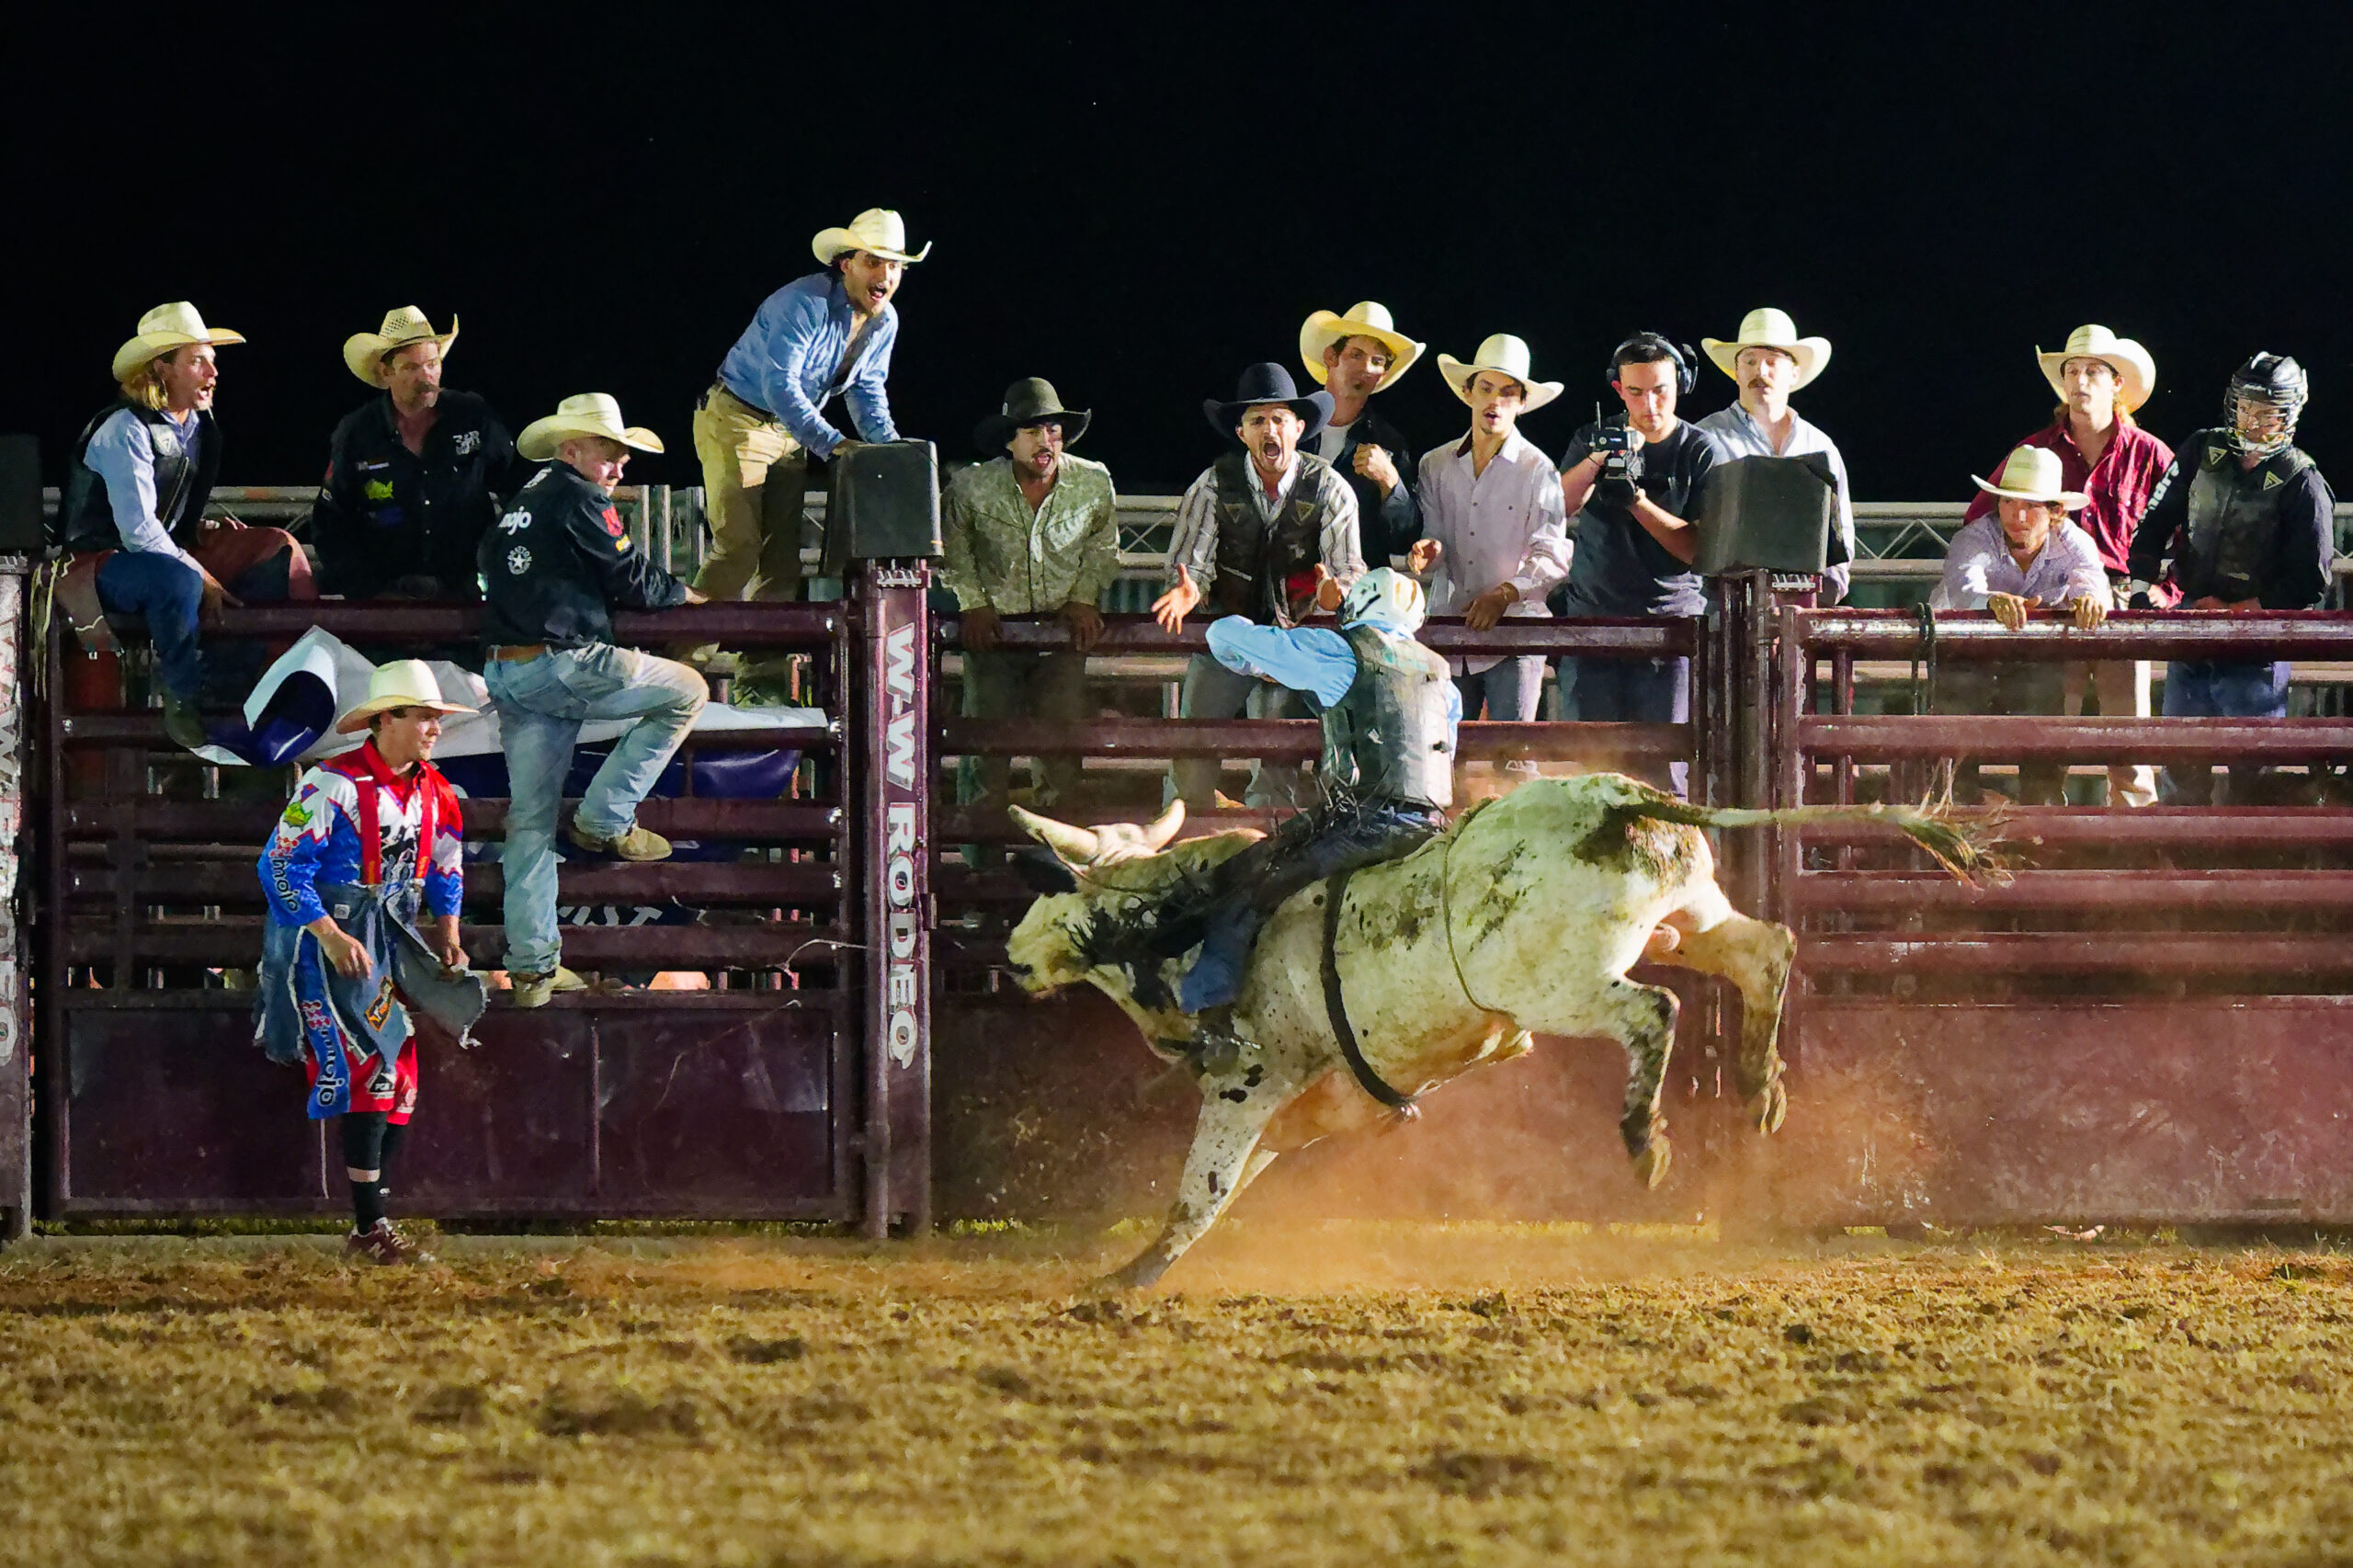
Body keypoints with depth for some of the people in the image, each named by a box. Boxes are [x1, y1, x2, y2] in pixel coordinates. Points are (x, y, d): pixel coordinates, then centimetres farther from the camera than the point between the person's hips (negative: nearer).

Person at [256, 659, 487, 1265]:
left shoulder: (436, 795, 7)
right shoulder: (334, 785, -17)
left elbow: (445, 872, 25)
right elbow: (282, 864, -18)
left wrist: (448, 936, 15)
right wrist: (330, 936, -24)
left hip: (388, 942, 8)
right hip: (328, 942, -8)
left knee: (401, 1081, 5)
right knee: (369, 1076, -15)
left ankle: (371, 1225, 13)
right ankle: (369, 1229, -12)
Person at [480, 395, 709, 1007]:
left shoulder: (523, 503, 21)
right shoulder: (581, 501, -5)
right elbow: (634, 582, -3)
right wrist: (683, 593, 18)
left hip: (505, 674, 9)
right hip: (561, 666, -9)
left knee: (531, 820, 10)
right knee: (685, 691, 6)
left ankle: (529, 964, 8)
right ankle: (605, 819, 3)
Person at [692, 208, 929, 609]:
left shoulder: (884, 321, 0)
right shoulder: (804, 305, -27)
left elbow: (867, 389, 14)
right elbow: (779, 386, -33)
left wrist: (888, 441, -5)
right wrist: (831, 443, -38)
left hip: (790, 432, 8)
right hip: (737, 421, -8)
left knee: (784, 552, 5)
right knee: (739, 543, -17)